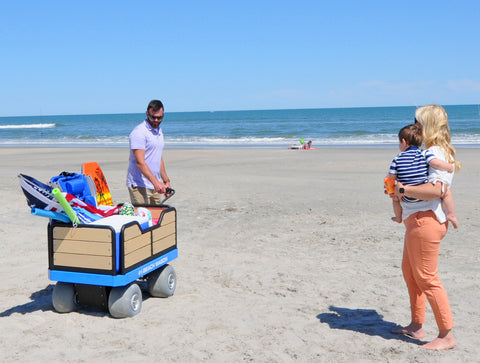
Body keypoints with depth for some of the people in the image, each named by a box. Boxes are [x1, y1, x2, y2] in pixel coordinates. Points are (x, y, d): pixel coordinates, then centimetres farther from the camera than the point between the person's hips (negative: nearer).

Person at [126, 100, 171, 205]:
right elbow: (140, 162, -21)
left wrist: (166, 181, 22)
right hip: (139, 185, -8)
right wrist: (155, 182, -30)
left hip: (155, 185, 8)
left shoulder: (159, 131, 16)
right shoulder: (139, 132, -12)